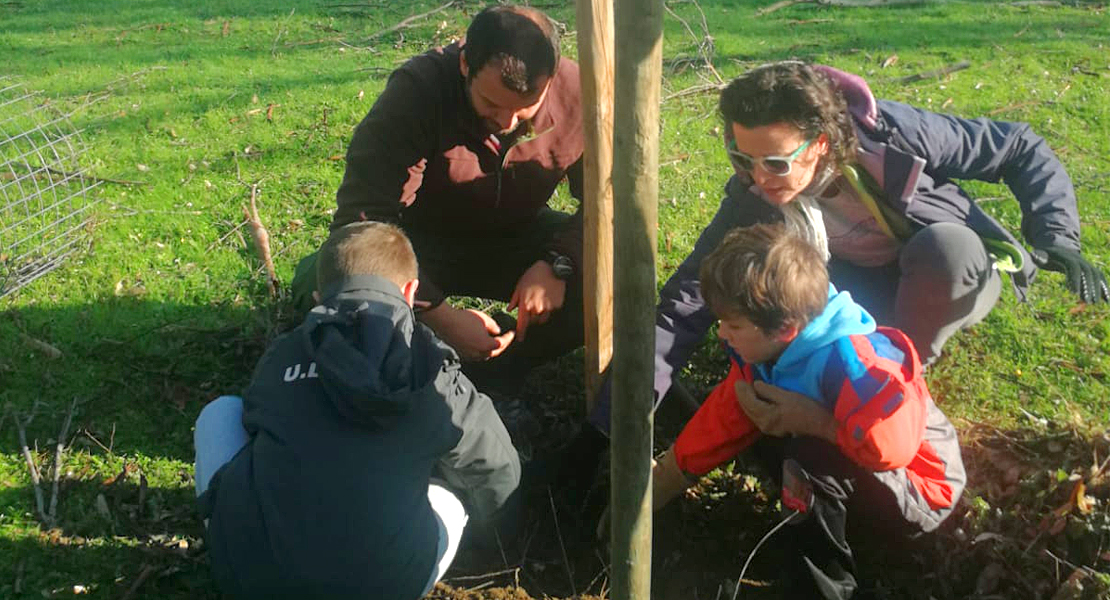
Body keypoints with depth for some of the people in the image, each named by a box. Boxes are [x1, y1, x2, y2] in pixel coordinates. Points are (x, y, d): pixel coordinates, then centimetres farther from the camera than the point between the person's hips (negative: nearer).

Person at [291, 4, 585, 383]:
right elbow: (361, 217, -32)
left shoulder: (576, 94, -21)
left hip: (517, 239, 3)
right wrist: (441, 316, -42)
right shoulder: (416, 92, -29)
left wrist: (555, 265, -32)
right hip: (422, 236, -2)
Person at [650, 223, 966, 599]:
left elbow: (887, 447, -45)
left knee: (810, 457, -33)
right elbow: (716, 426, -3)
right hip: (860, 481, 8)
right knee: (756, 419, -3)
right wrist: (641, 502, -3)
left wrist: (808, 419, -29)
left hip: (918, 493, -8)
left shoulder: (851, 361, -34)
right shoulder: (763, 353, -9)